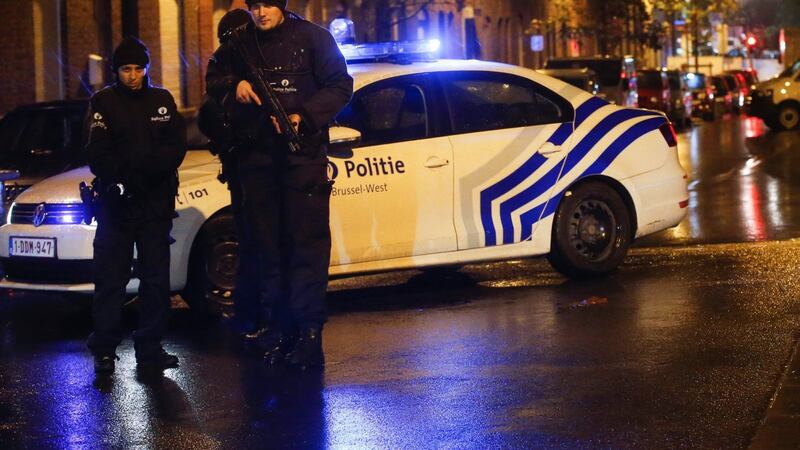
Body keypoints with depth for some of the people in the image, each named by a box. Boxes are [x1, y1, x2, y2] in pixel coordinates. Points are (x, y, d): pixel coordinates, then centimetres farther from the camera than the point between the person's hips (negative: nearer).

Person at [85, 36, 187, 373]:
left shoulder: (162, 100, 10)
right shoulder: (103, 102, 3)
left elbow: (177, 146, 3)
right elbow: (97, 154, -5)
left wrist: (144, 167, -14)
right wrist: (122, 176, -21)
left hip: (156, 203, 3)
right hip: (115, 201, -3)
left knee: (156, 278, 4)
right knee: (110, 279, -3)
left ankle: (150, 348, 11)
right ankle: (104, 350, 0)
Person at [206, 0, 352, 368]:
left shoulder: (312, 37, -1)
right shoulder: (240, 43, 11)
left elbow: (340, 85, -2)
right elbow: (214, 79, 20)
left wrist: (304, 117, -15)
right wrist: (234, 85, -3)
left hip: (303, 154, -4)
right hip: (256, 155, 4)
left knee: (307, 242, -7)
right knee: (267, 243, 7)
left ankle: (309, 330, -5)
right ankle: (277, 327, 13)